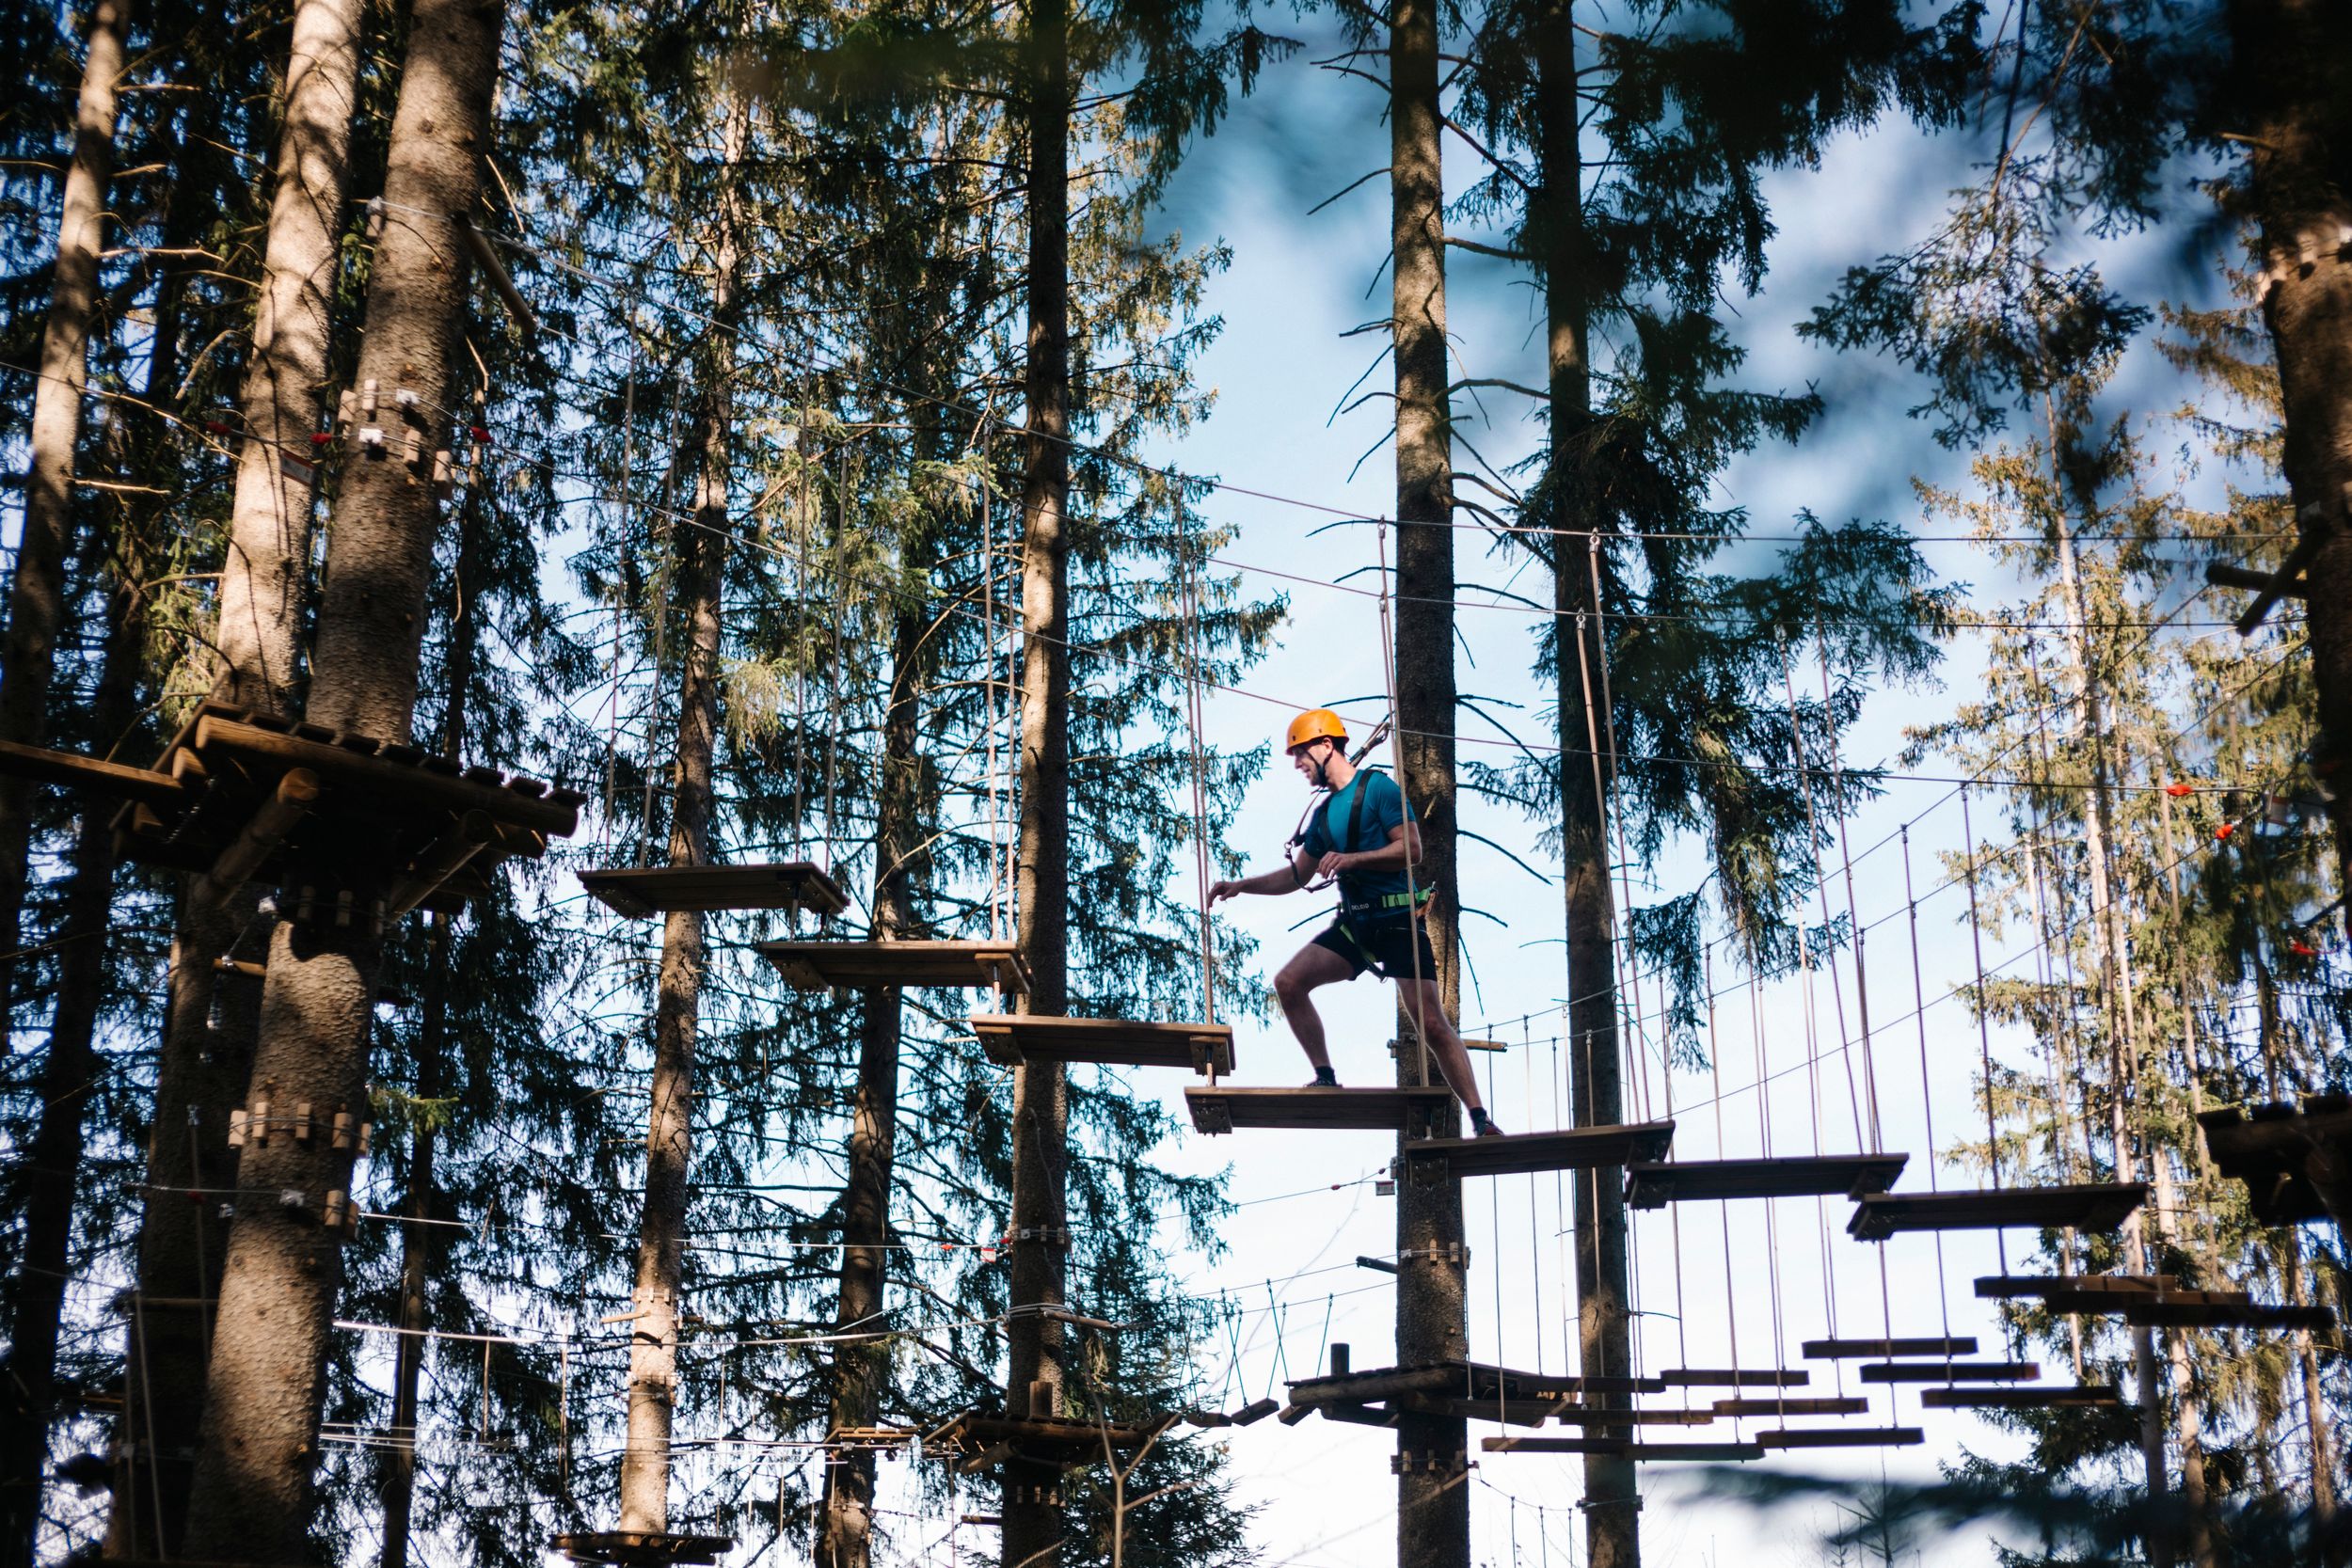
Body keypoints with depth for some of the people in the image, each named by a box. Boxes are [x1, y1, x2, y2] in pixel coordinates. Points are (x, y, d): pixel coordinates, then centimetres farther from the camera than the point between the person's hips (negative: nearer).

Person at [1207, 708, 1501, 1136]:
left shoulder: (1378, 788, -7)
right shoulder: (1324, 813, 15)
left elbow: (1412, 850, -16)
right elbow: (1297, 876, 23)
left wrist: (1352, 859, -23)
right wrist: (1241, 885, 13)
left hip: (1398, 920, -7)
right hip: (1355, 922, 7)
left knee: (1432, 1024, -12)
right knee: (1289, 983, -9)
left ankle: (1480, 1119, -8)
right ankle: (1326, 1078, 0)